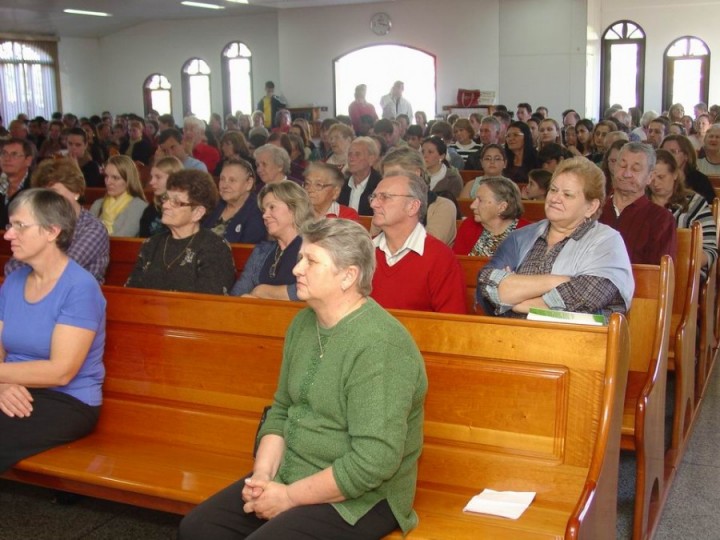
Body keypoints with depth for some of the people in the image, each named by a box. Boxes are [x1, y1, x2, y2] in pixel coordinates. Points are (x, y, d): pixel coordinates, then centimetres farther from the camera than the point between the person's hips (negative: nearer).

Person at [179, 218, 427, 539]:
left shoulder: (378, 346, -23)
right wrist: (264, 474, -4)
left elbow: (375, 460, -27)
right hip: (292, 477, 8)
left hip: (358, 498, -7)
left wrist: (289, 497, -18)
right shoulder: (303, 323, 5)